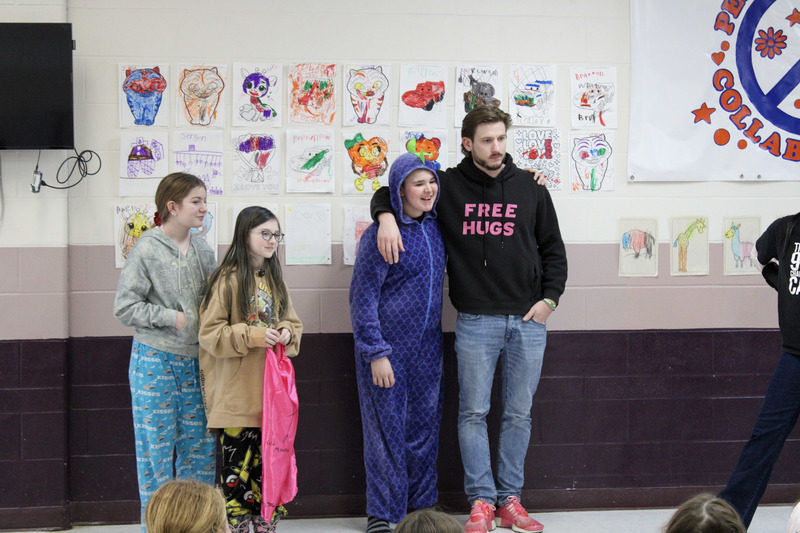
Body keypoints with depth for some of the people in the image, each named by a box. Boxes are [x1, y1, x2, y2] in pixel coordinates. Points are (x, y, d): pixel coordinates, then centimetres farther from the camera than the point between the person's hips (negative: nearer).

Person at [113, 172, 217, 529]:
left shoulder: (203, 251, 6)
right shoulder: (147, 250, -11)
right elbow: (125, 308, -12)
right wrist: (174, 318, -14)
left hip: (195, 363, 5)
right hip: (155, 363, -5)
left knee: (200, 447, 8)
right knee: (157, 449, 2)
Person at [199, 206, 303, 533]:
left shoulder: (274, 279, 14)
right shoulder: (227, 280, -8)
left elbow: (293, 322, 22)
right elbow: (210, 333, -11)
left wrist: (287, 333, -1)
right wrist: (252, 335, -20)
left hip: (270, 389, 6)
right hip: (236, 392, -6)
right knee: (237, 460, -4)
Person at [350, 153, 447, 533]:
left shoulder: (435, 225, 6)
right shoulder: (380, 235, -13)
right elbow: (362, 298, -12)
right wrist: (376, 352, -16)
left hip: (427, 346, 6)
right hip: (387, 345, -6)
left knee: (424, 425, 10)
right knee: (385, 426, 0)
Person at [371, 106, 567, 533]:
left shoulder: (531, 188, 8)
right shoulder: (449, 186, 2)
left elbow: (553, 249, 14)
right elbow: (390, 191, 11)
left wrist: (550, 297, 3)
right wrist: (386, 216, -10)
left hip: (528, 321, 2)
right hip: (476, 321, -2)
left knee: (518, 414, 6)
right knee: (474, 412, -2)